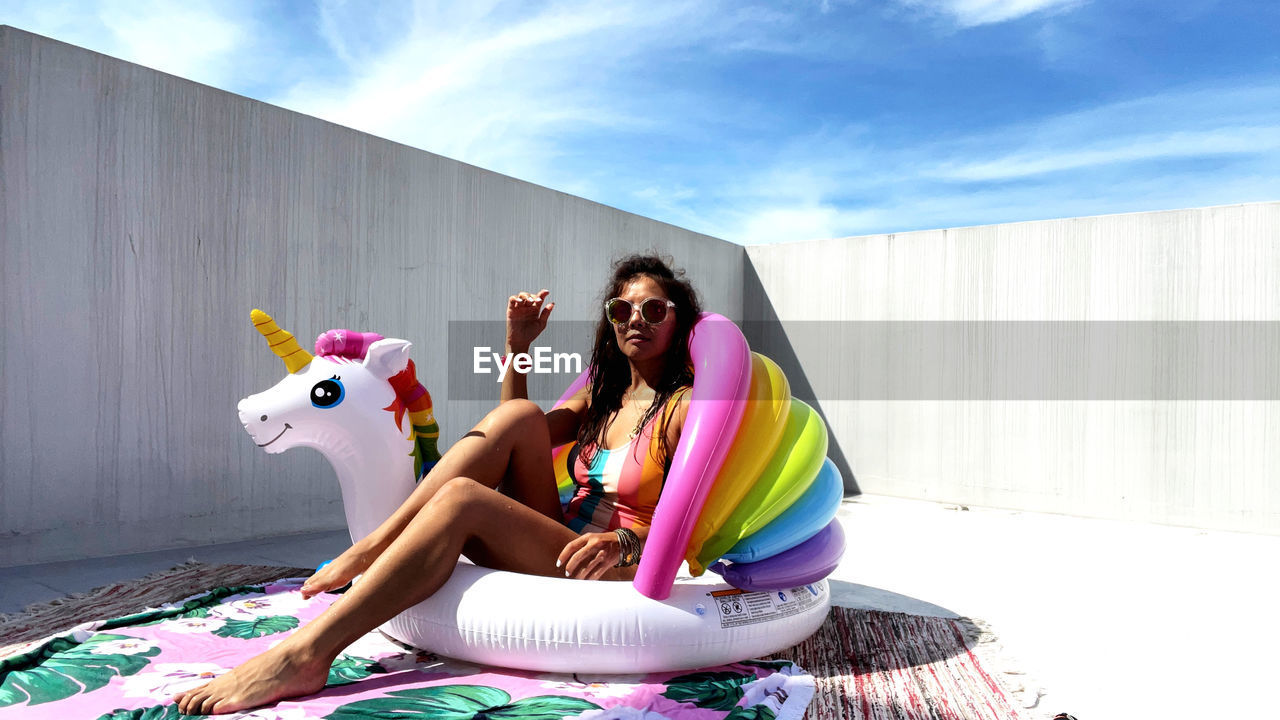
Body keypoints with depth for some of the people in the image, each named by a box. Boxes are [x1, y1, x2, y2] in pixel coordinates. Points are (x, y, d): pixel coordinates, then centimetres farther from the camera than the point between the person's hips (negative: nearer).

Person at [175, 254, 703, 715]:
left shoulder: (684, 406, 1)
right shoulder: (600, 399, 21)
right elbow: (514, 438, 22)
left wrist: (623, 542, -31)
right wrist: (517, 347, 13)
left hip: (609, 576, -5)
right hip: (546, 553, 6)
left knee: (461, 498, -28)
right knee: (519, 415, -16)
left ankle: (302, 656, -30)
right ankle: (371, 548, -19)